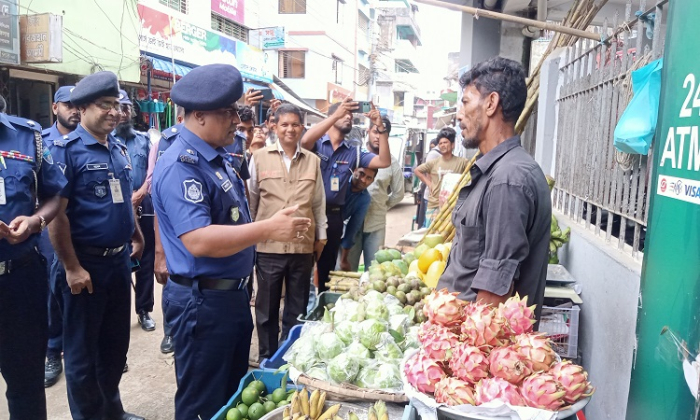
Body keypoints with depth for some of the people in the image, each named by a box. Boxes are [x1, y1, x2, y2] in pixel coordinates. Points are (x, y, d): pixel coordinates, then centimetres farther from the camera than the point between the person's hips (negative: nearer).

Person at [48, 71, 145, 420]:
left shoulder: (119, 149, 8)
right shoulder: (66, 149, -13)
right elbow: (56, 213, -17)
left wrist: (136, 236, 17)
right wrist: (72, 268, -18)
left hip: (119, 260, 7)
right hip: (86, 264, -7)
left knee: (116, 343, 19)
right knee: (83, 350, 9)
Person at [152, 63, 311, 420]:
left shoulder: (218, 157, 8)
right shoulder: (180, 166, -23)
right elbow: (199, 241, -32)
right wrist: (268, 230, -31)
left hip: (233, 294, 9)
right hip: (202, 302, -9)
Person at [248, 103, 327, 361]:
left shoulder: (312, 160, 6)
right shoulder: (260, 157, -1)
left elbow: (319, 201, 11)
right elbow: (250, 199, 6)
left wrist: (321, 235, 12)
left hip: (303, 245, 2)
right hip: (268, 245, -2)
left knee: (297, 308, 12)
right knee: (267, 307, 11)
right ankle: (267, 359, 28)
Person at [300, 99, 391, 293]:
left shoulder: (353, 152, 8)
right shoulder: (316, 143, -2)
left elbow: (384, 162, -2)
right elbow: (305, 140, -26)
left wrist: (381, 128, -13)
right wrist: (337, 115, -29)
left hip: (333, 216, 4)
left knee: (326, 267, 16)